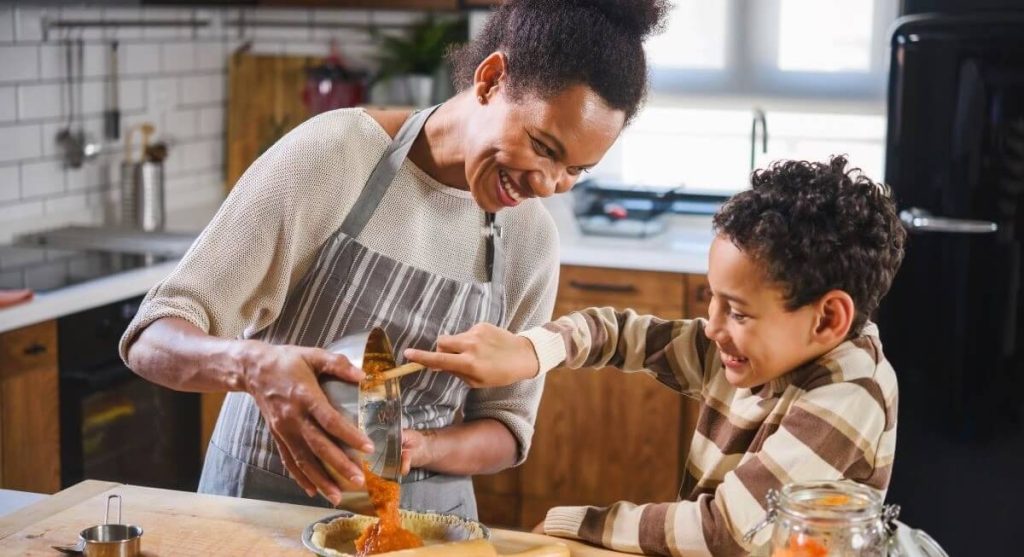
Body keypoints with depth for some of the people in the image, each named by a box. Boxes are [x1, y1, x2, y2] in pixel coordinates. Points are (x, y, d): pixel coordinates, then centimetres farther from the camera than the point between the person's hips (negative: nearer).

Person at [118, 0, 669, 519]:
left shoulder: (532, 239, -3)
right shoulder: (332, 153, -15)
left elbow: (506, 429, 5)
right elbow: (153, 340, -15)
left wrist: (419, 449, -16)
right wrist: (253, 365, -35)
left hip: (425, 513, 3)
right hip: (265, 503, -2)